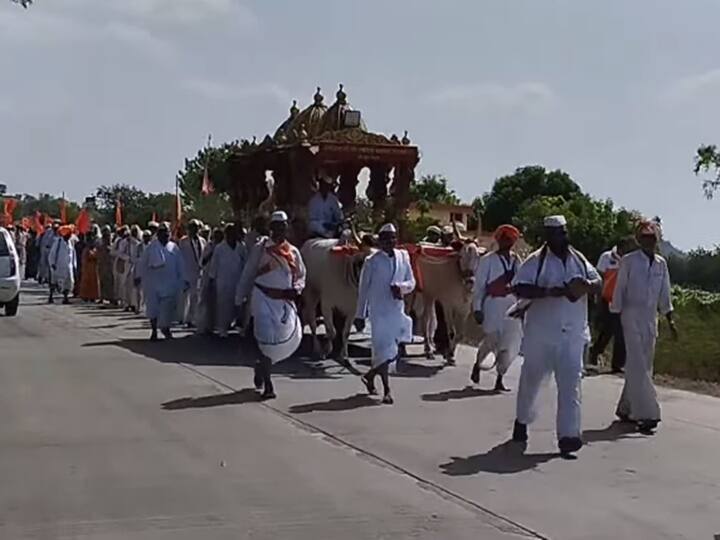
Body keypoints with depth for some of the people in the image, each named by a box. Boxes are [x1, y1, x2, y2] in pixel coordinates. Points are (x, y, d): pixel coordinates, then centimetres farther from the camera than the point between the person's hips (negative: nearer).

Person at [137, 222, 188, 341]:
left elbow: (180, 265, 6)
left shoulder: (174, 248, 4)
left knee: (168, 307, 0)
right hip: (153, 281, -1)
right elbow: (143, 263, 3)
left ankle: (165, 327, 20)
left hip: (170, 283, 1)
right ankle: (154, 330, 13)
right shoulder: (151, 247, -1)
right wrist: (140, 277, 2)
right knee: (153, 306, 2)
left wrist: (183, 279, 5)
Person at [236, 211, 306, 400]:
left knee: (291, 338, -2)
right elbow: (248, 274, 5)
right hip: (264, 299, -4)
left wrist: (296, 289, -4)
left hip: (285, 301, 4)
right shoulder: (260, 248, 0)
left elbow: (301, 276, 18)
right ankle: (267, 385, -1)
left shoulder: (293, 252, 11)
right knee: (267, 340, -9)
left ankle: (262, 365, 26)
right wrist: (240, 299, 5)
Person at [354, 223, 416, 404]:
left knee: (393, 350, 9)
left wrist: (402, 287, -13)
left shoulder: (403, 257, 6)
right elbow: (363, 289, -2)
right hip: (379, 311, -5)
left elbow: (411, 282, 10)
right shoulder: (372, 261, -6)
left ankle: (370, 375, 33)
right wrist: (360, 315, -2)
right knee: (383, 350, -5)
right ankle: (386, 390, 3)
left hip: (397, 309, 5)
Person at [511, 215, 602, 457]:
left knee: (571, 383, -6)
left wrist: (588, 285, -13)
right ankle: (522, 420, 37)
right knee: (531, 380, 13)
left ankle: (568, 435, -7)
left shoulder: (579, 260, 10)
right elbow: (519, 288, -15)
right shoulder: (536, 261, -6)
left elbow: (598, 282, 11)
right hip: (541, 333, -3)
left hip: (572, 334, 3)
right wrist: (548, 292, -26)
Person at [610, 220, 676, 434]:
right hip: (632, 317, -6)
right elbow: (619, 291, -2)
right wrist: (617, 318, -3)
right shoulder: (629, 261, -6)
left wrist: (670, 320, 10)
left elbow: (664, 295, 14)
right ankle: (646, 414, -15)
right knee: (638, 365, -12)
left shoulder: (661, 264, 9)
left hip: (651, 318, 6)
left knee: (644, 366, 8)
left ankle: (626, 409, 21)